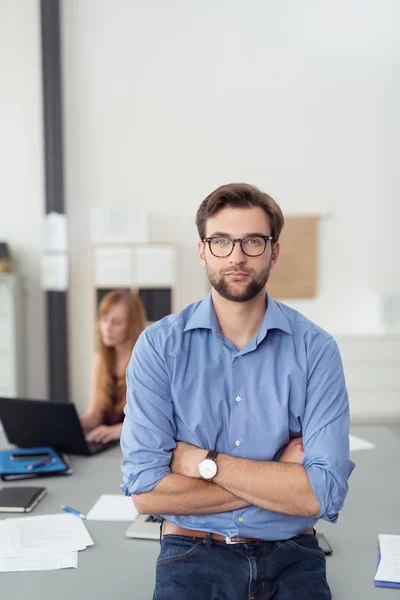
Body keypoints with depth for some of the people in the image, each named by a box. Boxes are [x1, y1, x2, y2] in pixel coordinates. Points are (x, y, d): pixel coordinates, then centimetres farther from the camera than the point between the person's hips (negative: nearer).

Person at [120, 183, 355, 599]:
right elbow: (146, 490, -11)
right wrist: (279, 478, -11)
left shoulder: (315, 349, -4)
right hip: (193, 553, -1)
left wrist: (204, 462, -13)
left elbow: (325, 493, -11)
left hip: (290, 555, 1)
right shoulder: (159, 346, -5)